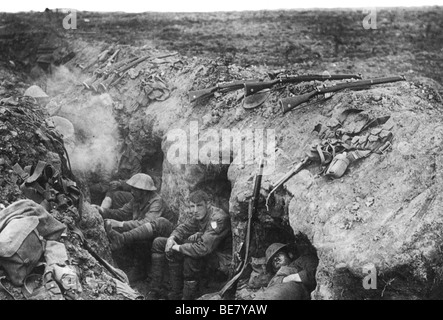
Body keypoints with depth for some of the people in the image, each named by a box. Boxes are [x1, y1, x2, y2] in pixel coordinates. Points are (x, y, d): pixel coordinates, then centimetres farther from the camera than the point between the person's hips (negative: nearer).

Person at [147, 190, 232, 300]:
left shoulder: (218, 219, -27)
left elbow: (204, 248, -36)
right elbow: (184, 228, 12)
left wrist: (178, 247, -24)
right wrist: (172, 238, -11)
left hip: (222, 259, -9)